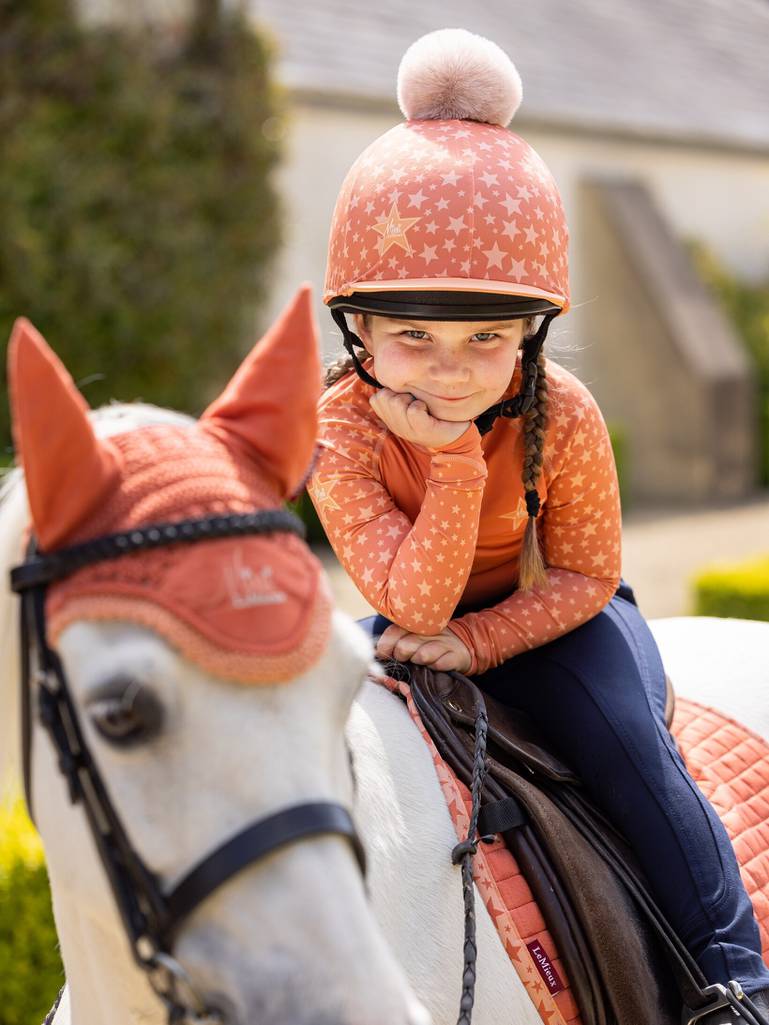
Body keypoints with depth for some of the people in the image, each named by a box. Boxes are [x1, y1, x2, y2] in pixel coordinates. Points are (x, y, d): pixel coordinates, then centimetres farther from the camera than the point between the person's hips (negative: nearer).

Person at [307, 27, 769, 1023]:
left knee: (628, 745, -24)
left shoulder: (562, 419, -26)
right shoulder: (338, 432, -28)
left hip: (548, 617, -2)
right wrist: (454, 460, -45)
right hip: (414, 625, 2)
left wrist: (476, 641, -29)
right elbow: (415, 605, -34)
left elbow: (586, 576, -14)